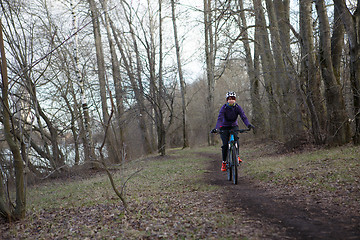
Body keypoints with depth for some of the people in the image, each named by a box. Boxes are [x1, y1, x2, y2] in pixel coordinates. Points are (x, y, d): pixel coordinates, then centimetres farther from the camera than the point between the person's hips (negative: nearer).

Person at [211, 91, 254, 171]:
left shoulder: (237, 107, -15)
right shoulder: (224, 108, -20)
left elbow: (243, 117, -26)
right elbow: (220, 119, -32)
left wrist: (248, 125, -46)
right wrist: (216, 128, -50)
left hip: (234, 126, 1)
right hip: (224, 127, -1)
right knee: (225, 144, -14)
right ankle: (224, 162, 2)